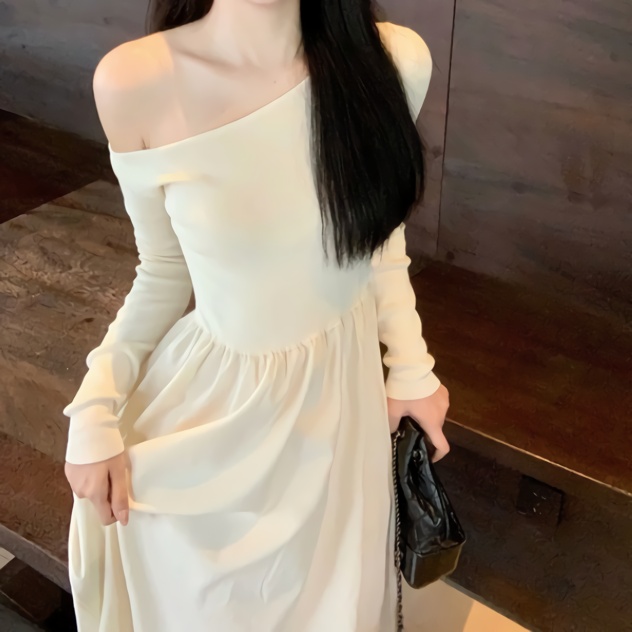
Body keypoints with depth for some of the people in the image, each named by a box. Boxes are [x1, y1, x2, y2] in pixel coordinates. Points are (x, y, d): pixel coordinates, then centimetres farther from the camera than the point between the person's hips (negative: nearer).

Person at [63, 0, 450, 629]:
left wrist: (411, 366, 5)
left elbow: (381, 230, 3)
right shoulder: (136, 82, -19)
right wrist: (95, 412, -10)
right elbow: (163, 273, -6)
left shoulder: (394, 60, -15)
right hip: (209, 397, -1)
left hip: (340, 388, 2)